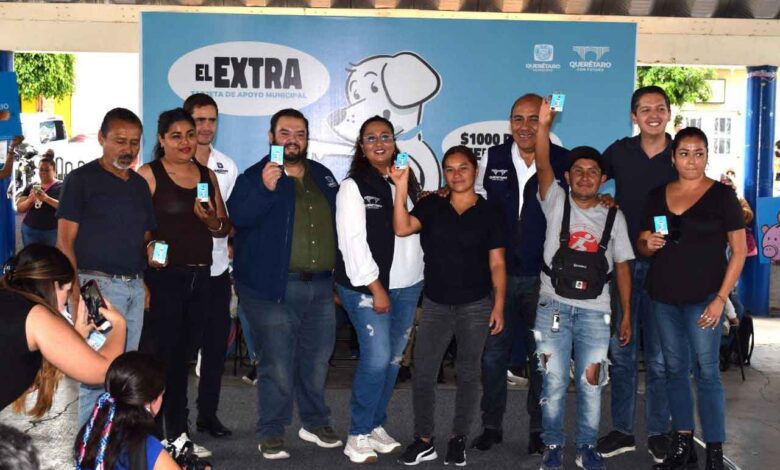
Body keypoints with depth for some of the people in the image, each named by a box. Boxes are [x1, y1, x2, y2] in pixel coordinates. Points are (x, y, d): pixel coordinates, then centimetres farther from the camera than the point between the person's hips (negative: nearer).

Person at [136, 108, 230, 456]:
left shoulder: (207, 175, 13)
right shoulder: (148, 175, -3)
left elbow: (224, 228, 15)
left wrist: (211, 220, -5)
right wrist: (148, 249, -29)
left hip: (200, 277, 6)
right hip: (164, 276, -5)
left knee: (184, 355, 13)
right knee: (162, 355, -4)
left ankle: (178, 431, 24)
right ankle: (157, 436, 8)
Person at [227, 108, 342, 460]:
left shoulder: (323, 176, 14)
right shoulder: (255, 176, -3)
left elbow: (338, 221, 22)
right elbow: (238, 216, -19)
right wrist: (265, 189, -33)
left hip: (321, 286, 5)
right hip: (274, 286, -5)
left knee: (317, 359, 14)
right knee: (277, 363, -3)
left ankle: (315, 423, 31)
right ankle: (271, 433, 11)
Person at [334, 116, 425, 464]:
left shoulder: (409, 182, 11)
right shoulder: (353, 186, -7)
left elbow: (419, 227, 15)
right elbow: (353, 242, -13)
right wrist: (375, 287, -16)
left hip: (408, 286, 6)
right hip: (367, 287, -6)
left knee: (394, 359, 10)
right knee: (376, 358, -11)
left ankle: (377, 425, 25)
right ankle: (358, 435, 4)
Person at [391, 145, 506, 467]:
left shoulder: (490, 213, 0)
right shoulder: (430, 206, 2)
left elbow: (497, 264, 0)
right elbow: (402, 228, -16)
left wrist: (499, 305, -6)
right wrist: (401, 188, -22)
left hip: (475, 305, -1)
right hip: (436, 304, 1)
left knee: (467, 374, 8)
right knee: (423, 374, 1)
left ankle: (458, 438, 21)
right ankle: (424, 440, 14)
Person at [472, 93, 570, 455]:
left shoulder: (565, 162, -4)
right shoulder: (493, 159, 2)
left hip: (544, 276, -1)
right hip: (499, 273, 2)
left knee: (542, 356, 11)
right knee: (493, 354, 9)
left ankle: (539, 429, 26)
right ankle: (491, 426, 24)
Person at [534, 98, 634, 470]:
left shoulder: (613, 217, 7)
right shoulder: (556, 203, 2)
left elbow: (622, 268, 9)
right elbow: (542, 166, -14)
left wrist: (626, 315, 5)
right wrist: (544, 124, -28)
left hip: (594, 312, 1)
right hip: (554, 307, -1)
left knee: (591, 384, 6)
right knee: (554, 383, 4)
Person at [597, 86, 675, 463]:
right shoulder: (620, 152, 3)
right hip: (622, 263, 2)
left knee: (659, 357, 7)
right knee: (621, 353, 8)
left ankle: (658, 433, 20)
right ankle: (621, 430, 19)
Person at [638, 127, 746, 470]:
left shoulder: (722, 195, -3)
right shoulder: (657, 196, 9)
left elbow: (739, 251, -4)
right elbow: (642, 246, 17)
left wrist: (721, 298, -12)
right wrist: (649, 244, -8)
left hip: (703, 299, -4)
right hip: (664, 297, 5)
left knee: (706, 372, -4)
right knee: (675, 369, 10)